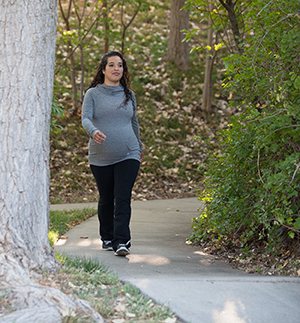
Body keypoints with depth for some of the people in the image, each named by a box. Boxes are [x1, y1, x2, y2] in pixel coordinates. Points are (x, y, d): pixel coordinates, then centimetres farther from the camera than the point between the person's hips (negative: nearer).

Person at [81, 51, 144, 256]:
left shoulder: (129, 95, 12)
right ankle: (107, 239, 26)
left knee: (123, 199, -11)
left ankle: (122, 242, -15)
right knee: (106, 199, 9)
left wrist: (139, 146, 34)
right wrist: (93, 131, -33)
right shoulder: (93, 94, 3)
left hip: (128, 155, 1)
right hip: (101, 157, -1)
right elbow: (85, 118, -10)